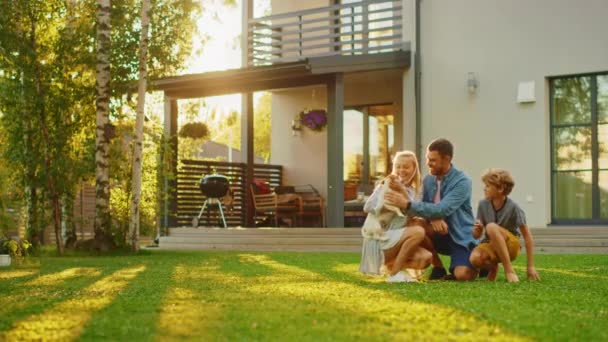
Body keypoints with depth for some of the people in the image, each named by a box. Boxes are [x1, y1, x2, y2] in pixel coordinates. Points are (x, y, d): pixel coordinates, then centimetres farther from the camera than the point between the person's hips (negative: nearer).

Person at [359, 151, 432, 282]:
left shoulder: (411, 191, 12)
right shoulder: (385, 185, -3)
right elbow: (368, 207, -15)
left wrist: (403, 192, -16)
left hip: (397, 240, 6)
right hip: (380, 239, -6)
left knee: (425, 258, -17)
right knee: (418, 231, -28)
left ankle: (391, 265, 7)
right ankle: (394, 273, -17)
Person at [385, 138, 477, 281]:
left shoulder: (462, 181, -18)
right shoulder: (428, 180, 2)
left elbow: (443, 209, -30)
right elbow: (424, 207, -3)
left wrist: (407, 204, -34)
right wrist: (432, 218, -28)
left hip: (460, 236, -6)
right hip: (441, 235, 6)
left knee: (463, 275, -29)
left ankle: (477, 264, 9)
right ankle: (438, 268, -4)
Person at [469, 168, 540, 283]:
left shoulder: (513, 207, -16)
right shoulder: (483, 205, -6)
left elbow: (527, 236, -13)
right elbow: (476, 236, 1)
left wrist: (531, 266, -15)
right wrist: (477, 230, -25)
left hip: (510, 246, -3)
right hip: (491, 245, 3)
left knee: (491, 227, -33)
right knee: (475, 258, -33)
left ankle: (509, 269, -25)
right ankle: (492, 267, 3)